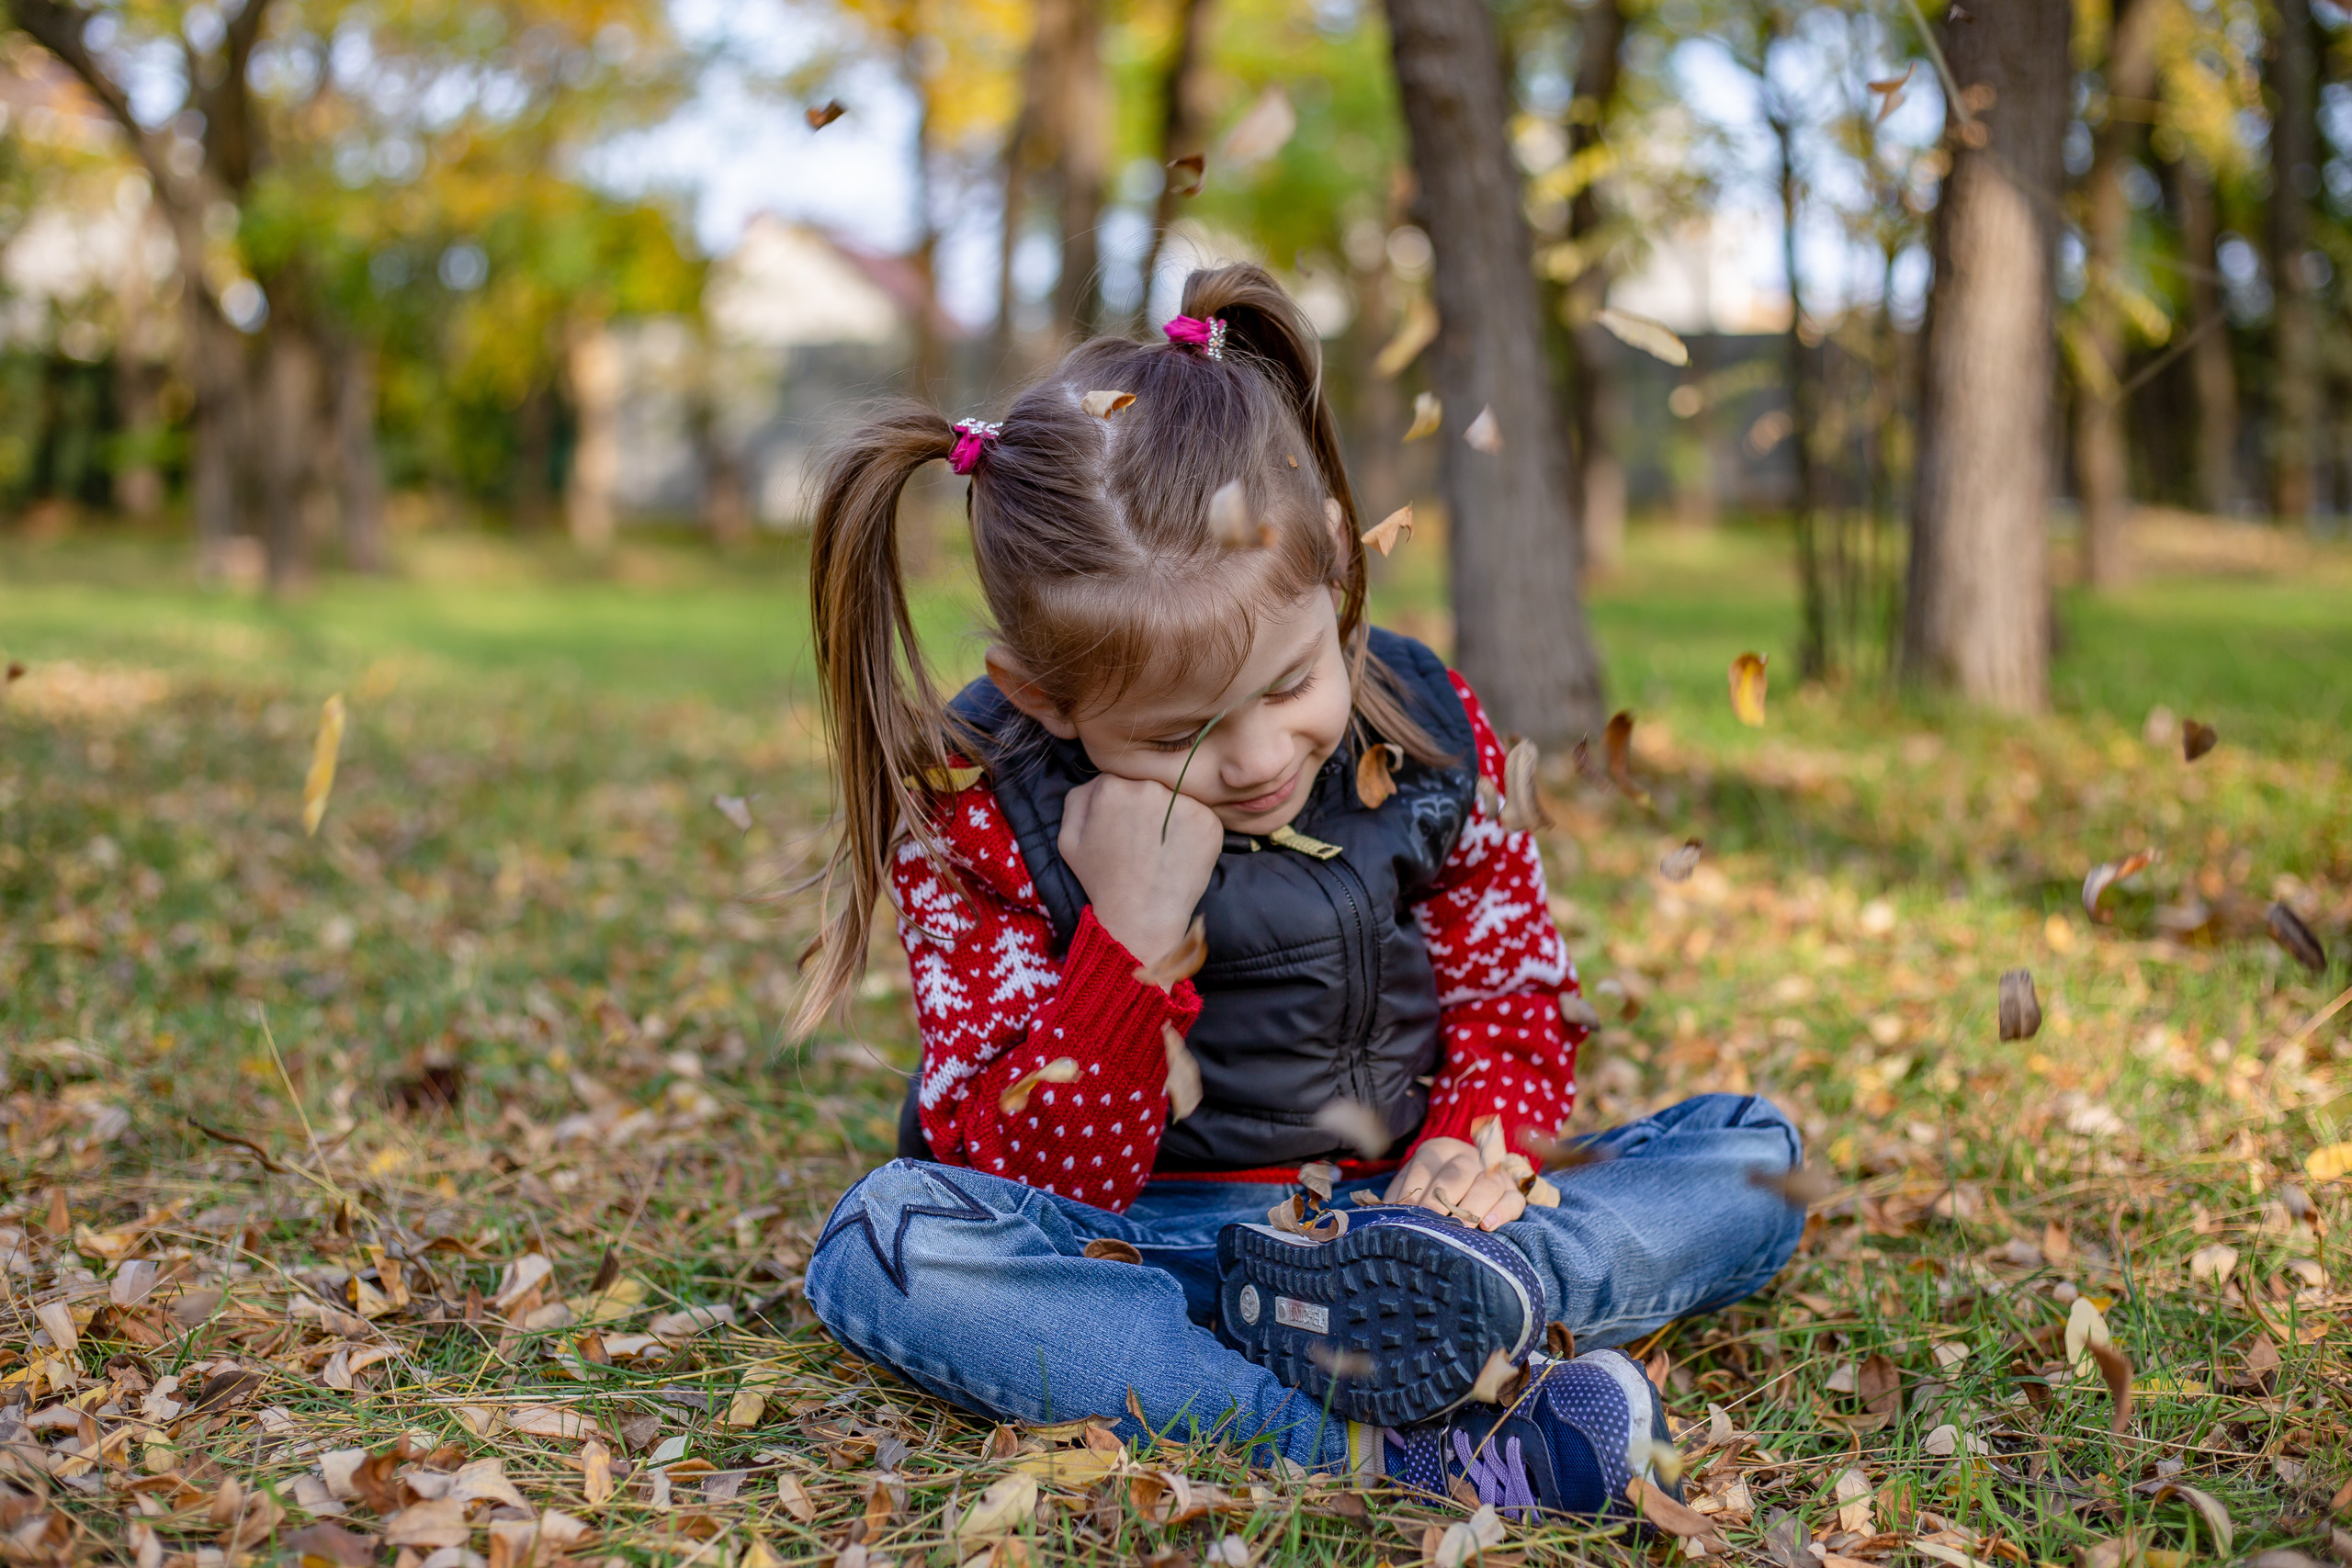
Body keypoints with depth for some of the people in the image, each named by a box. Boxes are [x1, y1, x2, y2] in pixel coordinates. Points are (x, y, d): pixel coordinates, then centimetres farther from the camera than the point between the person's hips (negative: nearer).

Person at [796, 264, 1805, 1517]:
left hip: (1391, 1217, 3)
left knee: (1752, 1153, -9)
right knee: (889, 1240, -32)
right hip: (1135, 1247, -3)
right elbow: (1039, 1187, -14)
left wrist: (1476, 1147, -13)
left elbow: (1514, 1004, 10)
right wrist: (1134, 940, -30)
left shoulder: (1427, 728, -3)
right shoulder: (979, 818, -12)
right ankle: (1403, 1448, -36)